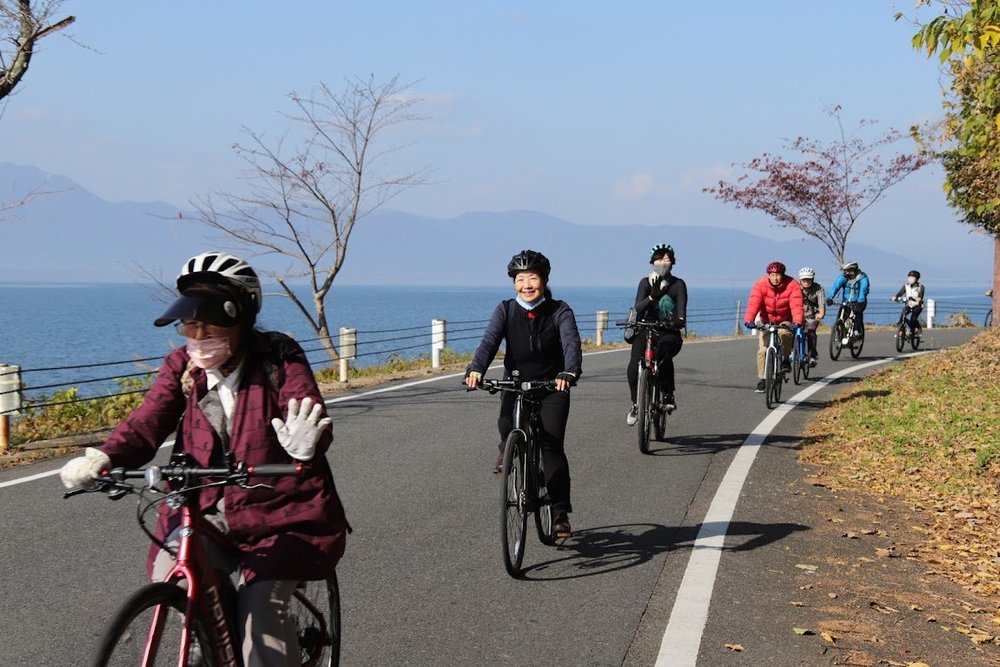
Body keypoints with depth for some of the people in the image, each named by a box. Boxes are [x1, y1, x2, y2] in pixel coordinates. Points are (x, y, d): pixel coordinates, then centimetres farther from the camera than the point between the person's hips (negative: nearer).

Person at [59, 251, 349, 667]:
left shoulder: (279, 359, -12)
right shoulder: (183, 367, 0)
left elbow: (309, 418, -25)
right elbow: (147, 421, -13)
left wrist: (306, 447, -51)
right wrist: (104, 457, -34)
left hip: (280, 509, -4)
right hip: (209, 508, 4)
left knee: (261, 604, -20)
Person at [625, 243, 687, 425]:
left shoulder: (678, 284, 3)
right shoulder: (646, 282, 3)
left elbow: (681, 307, -13)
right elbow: (638, 308, -13)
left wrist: (680, 320, -36)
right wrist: (652, 297, -33)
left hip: (669, 332, -1)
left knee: (664, 354, -35)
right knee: (634, 367, -21)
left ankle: (668, 395, -16)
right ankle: (636, 404, 2)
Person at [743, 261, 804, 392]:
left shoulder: (792, 285, -20)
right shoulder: (760, 285, -19)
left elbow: (796, 305, -32)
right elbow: (753, 303, -31)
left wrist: (797, 322, -49)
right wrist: (748, 320, -47)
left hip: (785, 320, -1)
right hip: (766, 320, 1)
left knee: (785, 334, -34)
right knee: (762, 350, -8)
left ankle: (785, 360, -11)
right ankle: (761, 380, 3)